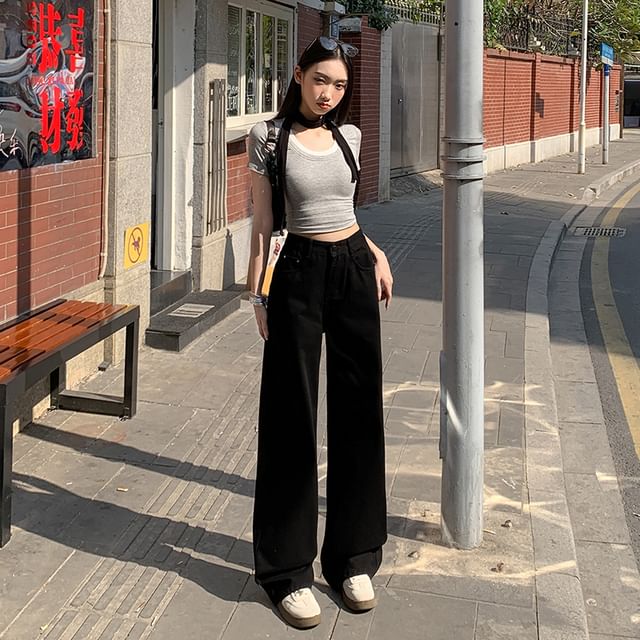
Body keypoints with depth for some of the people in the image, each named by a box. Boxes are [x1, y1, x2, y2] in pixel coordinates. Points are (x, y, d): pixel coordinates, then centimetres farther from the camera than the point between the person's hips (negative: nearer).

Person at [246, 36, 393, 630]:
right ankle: (287, 569, 11)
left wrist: (375, 253, 7)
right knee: (293, 417, 0)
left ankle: (352, 557, 21)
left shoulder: (348, 136, 8)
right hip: (300, 274, -4)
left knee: (358, 412, 7)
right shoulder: (269, 137, -4)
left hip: (355, 272, 5)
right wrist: (257, 294, -7)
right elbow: (262, 225, -3)